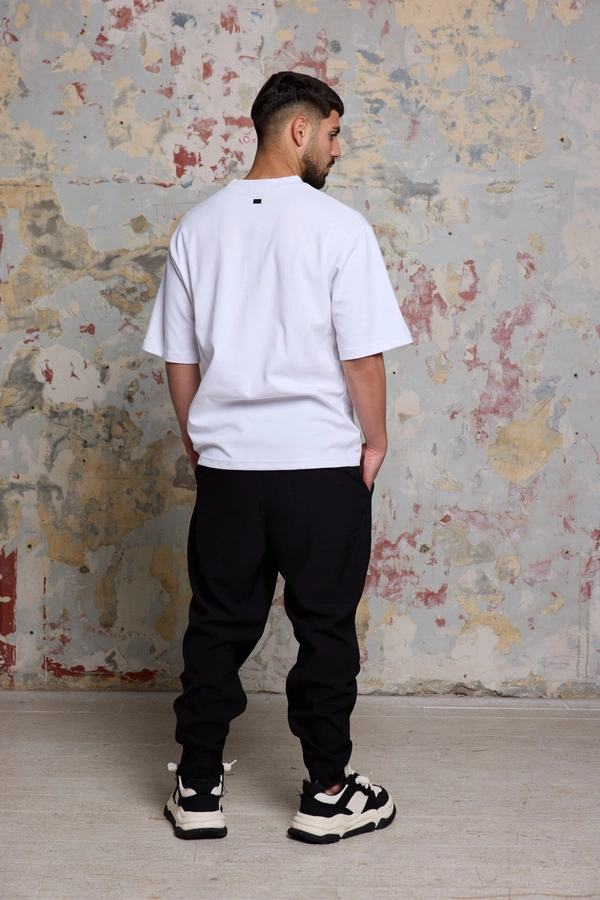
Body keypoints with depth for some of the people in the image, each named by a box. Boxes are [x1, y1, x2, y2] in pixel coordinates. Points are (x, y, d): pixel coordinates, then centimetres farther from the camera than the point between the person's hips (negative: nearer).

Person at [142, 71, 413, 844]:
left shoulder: (199, 225, 4)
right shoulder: (338, 226, -9)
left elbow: (178, 356, 7)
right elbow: (362, 354, -11)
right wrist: (375, 438, 3)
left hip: (227, 465, 4)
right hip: (322, 463, -4)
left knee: (217, 627, 12)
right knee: (325, 629, 8)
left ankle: (198, 790, 20)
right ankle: (327, 794, 18)